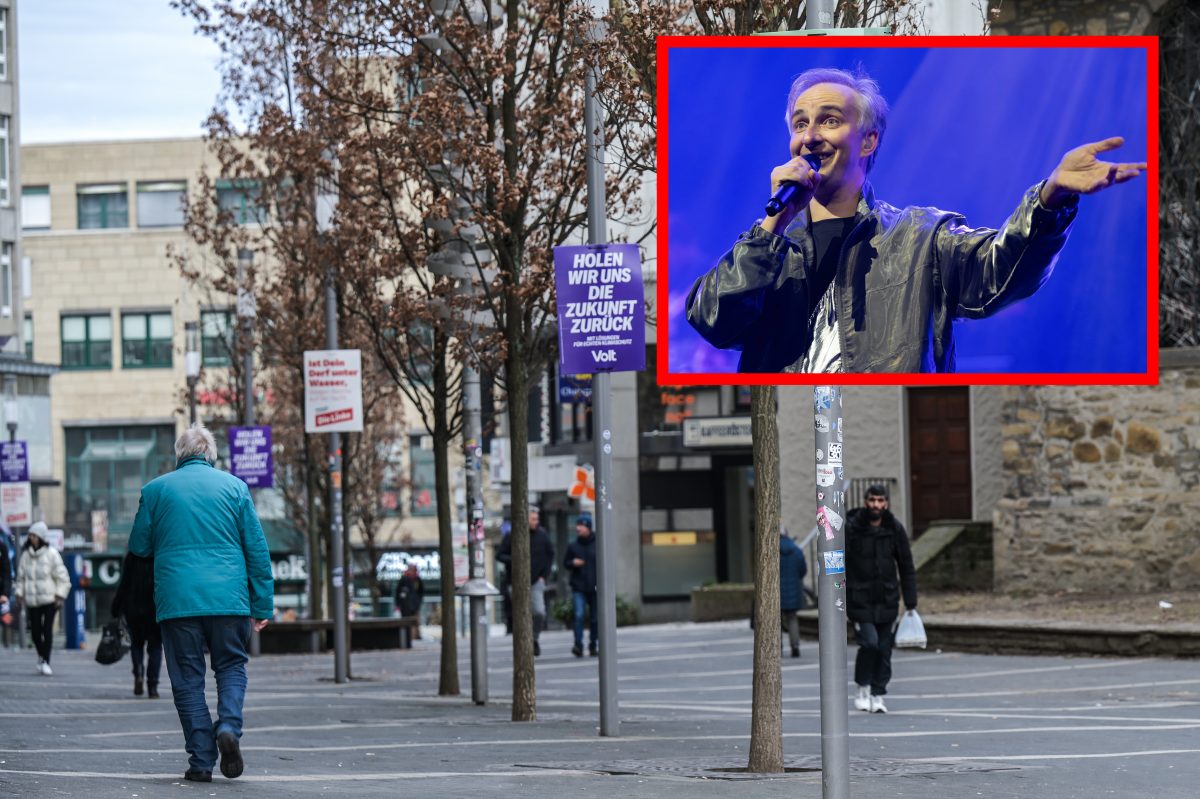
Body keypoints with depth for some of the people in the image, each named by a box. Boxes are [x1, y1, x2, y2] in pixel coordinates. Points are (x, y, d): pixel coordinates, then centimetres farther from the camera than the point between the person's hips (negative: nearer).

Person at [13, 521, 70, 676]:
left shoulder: (51, 554, -5)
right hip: (32, 599, 4)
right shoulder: (25, 555, 7)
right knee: (35, 631, 4)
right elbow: (21, 576, 15)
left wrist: (60, 596, -8)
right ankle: (41, 656, 28)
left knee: (47, 630, -10)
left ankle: (45, 662, -5)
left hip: (49, 598, -4)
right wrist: (19, 593, 7)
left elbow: (62, 576, -3)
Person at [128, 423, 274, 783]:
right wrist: (262, 604, 8)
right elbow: (257, 548, 4)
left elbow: (138, 548, 11)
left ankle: (201, 759, 1)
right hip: (229, 598, 0)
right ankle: (229, 725, -13)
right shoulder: (235, 487, 5)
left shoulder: (155, 490, 4)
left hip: (176, 600, 0)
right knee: (231, 666, 14)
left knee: (188, 678, 6)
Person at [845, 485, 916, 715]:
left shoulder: (895, 529, 3)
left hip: (887, 601, 3)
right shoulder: (851, 528, -5)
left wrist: (911, 602, 4)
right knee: (869, 643, -15)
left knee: (884, 649, 3)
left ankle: (878, 695, 14)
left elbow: (906, 567, 8)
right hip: (860, 600, -3)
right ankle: (863, 688, 5)